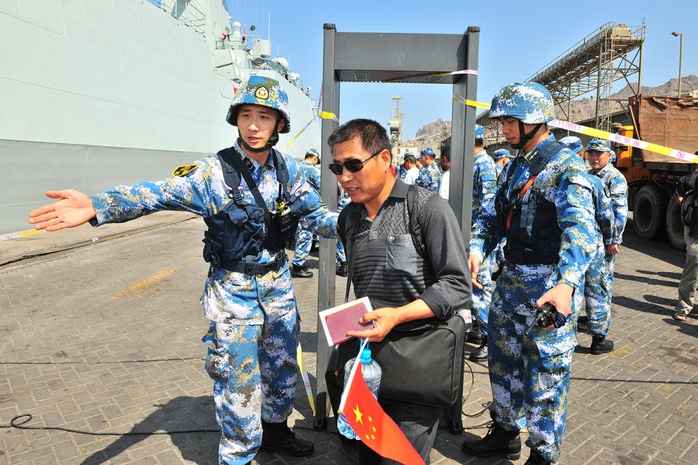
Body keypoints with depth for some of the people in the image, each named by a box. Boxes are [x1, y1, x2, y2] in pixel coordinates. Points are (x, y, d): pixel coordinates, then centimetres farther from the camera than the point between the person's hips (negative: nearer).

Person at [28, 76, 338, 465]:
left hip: (279, 285, 5)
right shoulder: (214, 171, -15)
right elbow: (160, 195, -26)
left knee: (282, 363, 20)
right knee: (239, 377, 2)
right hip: (233, 290, -5)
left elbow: (316, 214, 4)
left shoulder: (288, 170, 0)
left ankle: (275, 429, 46)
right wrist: (97, 207, -40)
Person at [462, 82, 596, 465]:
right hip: (511, 279, 8)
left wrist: (566, 283, -42)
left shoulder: (566, 166, -13)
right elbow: (493, 217, 11)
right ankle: (505, 434, 38)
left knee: (545, 373, 4)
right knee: (503, 360, 18)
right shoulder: (514, 168, 12)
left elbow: (581, 228, -27)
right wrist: (476, 250, -9)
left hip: (549, 287, -8)